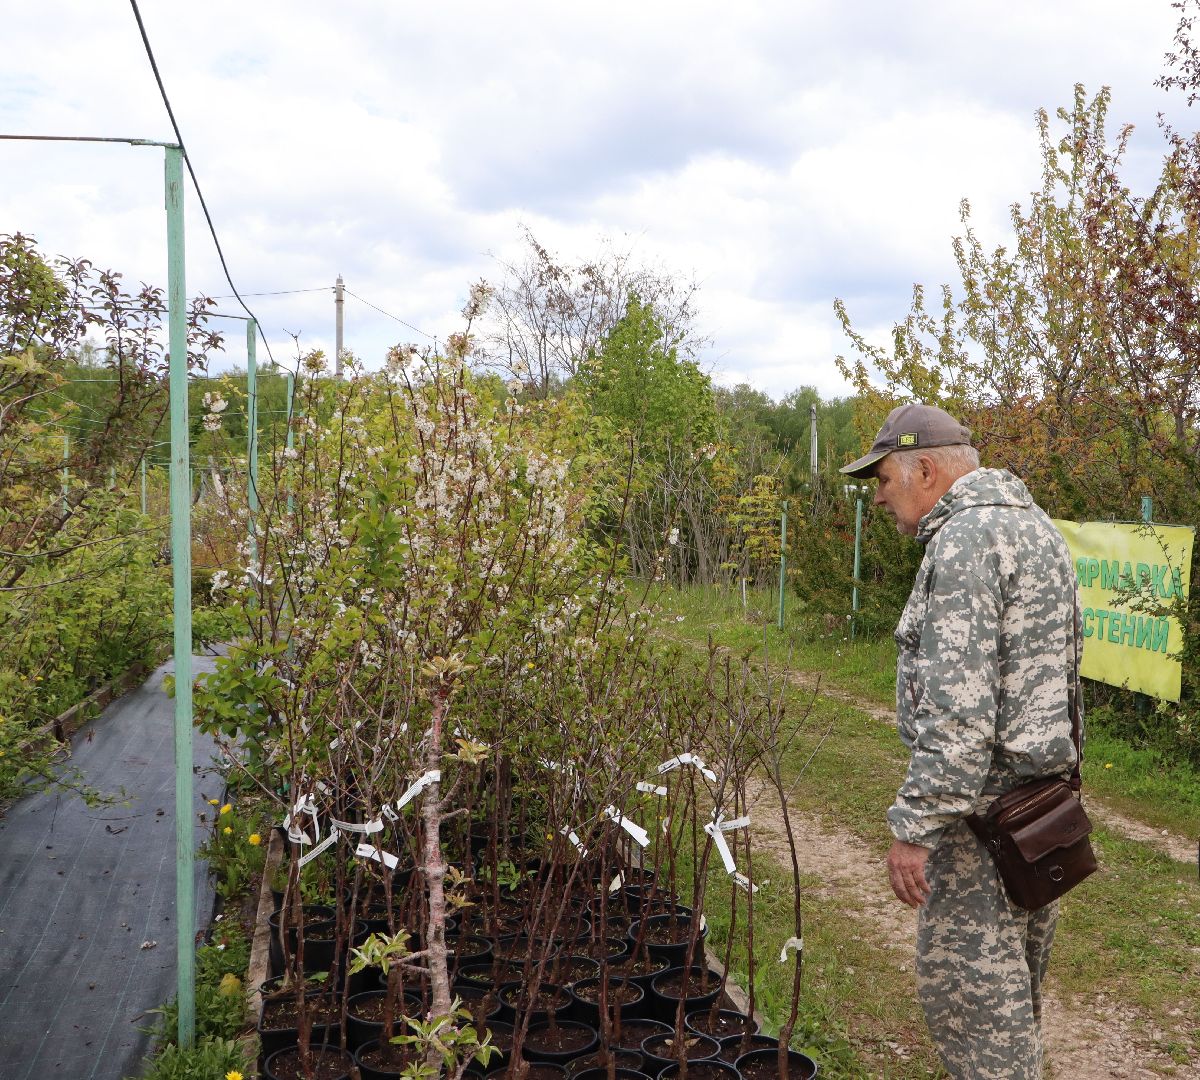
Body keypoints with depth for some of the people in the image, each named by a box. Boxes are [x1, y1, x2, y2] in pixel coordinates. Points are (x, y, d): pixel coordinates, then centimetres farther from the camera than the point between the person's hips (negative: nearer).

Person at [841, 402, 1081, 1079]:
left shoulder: (964, 540, -19)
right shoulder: (1033, 522, 13)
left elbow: (957, 707, -26)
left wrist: (913, 826, -22)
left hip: (985, 802, -10)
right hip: (1042, 791, 10)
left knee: (966, 985, -1)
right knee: (1017, 981, 20)